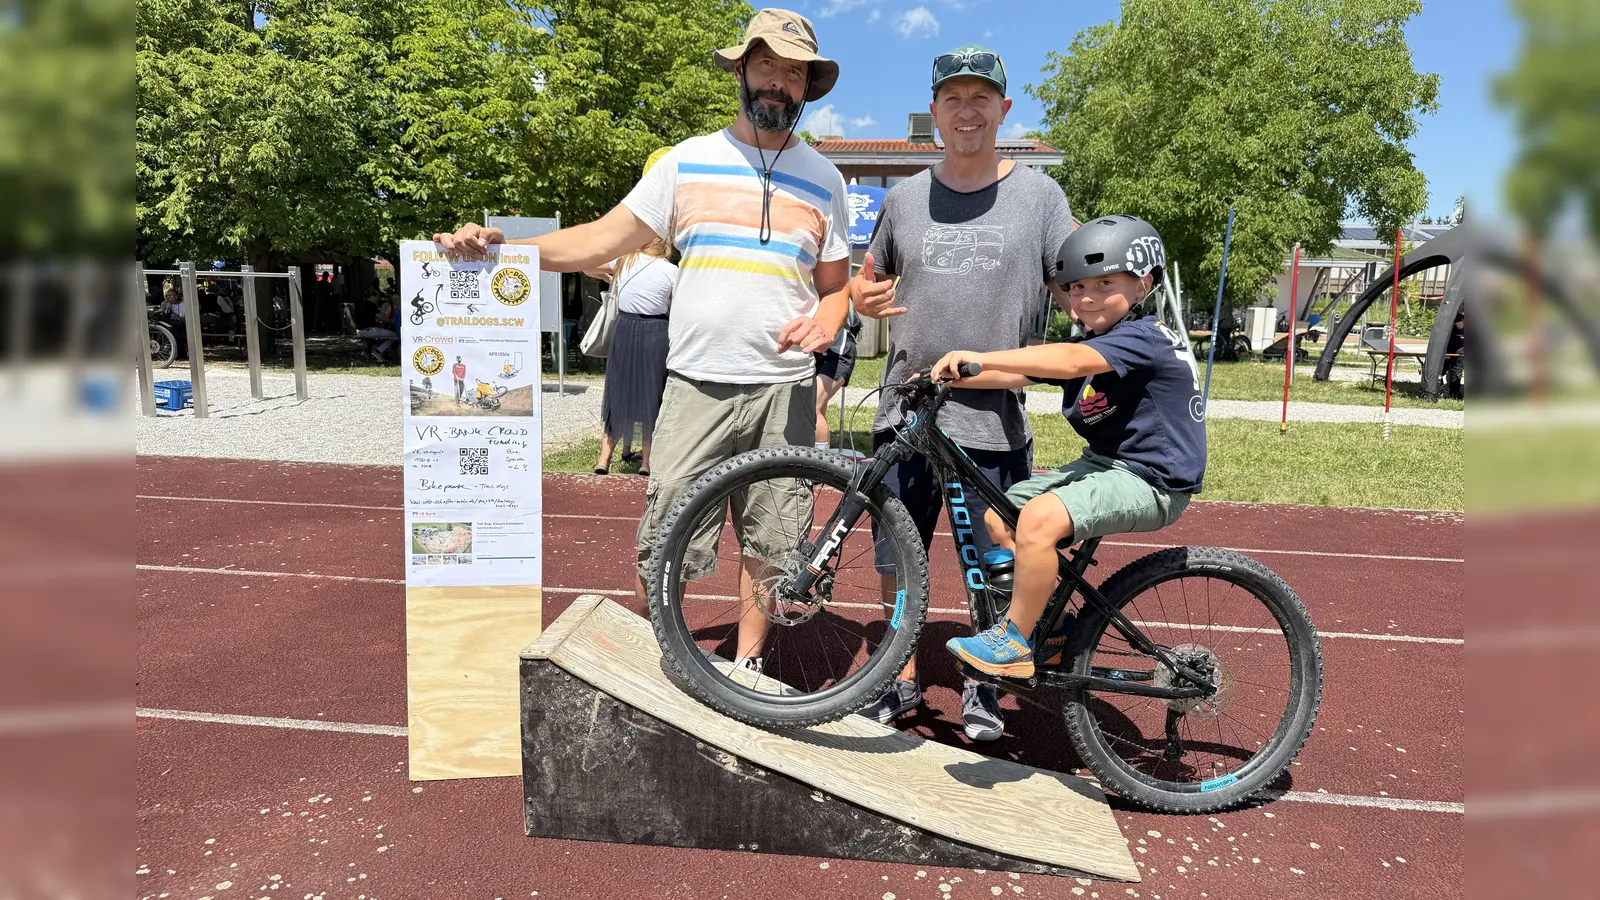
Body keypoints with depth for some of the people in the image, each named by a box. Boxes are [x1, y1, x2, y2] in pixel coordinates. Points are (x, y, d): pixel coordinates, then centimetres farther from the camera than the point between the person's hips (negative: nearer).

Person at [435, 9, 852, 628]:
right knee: (663, 545, -1)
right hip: (695, 384, -1)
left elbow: (836, 285, 15)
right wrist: (501, 244, -8)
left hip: (784, 390, 1)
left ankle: (746, 666, 27)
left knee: (769, 543, 9)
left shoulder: (822, 177, 10)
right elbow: (604, 239, 4)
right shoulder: (688, 160, 7)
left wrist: (824, 320, -9)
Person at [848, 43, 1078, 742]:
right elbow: (870, 277, 19)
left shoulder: (1038, 194, 3)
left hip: (995, 420, -2)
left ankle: (983, 684, 31)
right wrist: (865, 297, -5)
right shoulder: (905, 198, 9)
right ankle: (903, 680, 29)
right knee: (898, 556, 10)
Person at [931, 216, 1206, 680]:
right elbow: (1018, 373, 2)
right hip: (1101, 463, 10)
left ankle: (1015, 642, -13)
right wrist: (950, 375, -11)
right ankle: (1053, 625, 15)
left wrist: (982, 357, -42)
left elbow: (1073, 361, -35)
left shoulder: (1145, 338, -17)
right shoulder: (1088, 343, 11)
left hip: (1149, 480, -10)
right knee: (999, 515, 3)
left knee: (1040, 518, -30)